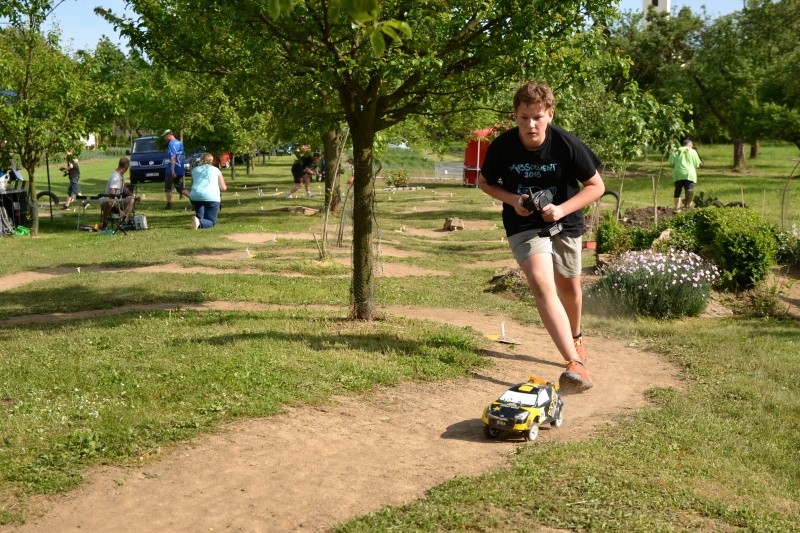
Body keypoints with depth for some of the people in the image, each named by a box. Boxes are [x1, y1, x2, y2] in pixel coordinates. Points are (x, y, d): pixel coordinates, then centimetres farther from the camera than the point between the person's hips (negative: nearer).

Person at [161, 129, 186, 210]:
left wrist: (172, 170, -25)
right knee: (180, 187, 11)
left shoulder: (171, 144, -13)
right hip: (180, 170, 8)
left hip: (172, 170, -8)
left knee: (168, 188, 6)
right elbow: (183, 156, 18)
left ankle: (169, 204, 9)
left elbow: (173, 157, -21)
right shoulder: (180, 143, 13)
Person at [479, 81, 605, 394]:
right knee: (542, 285, -24)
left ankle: (575, 336, 51)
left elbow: (596, 186, -9)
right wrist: (512, 200, -16)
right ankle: (575, 364, -30)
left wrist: (562, 209, -22)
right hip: (524, 226, -1)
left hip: (564, 224, 2)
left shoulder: (567, 144, -19)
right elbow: (485, 183, 2)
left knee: (569, 286, 17)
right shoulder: (502, 147, -17)